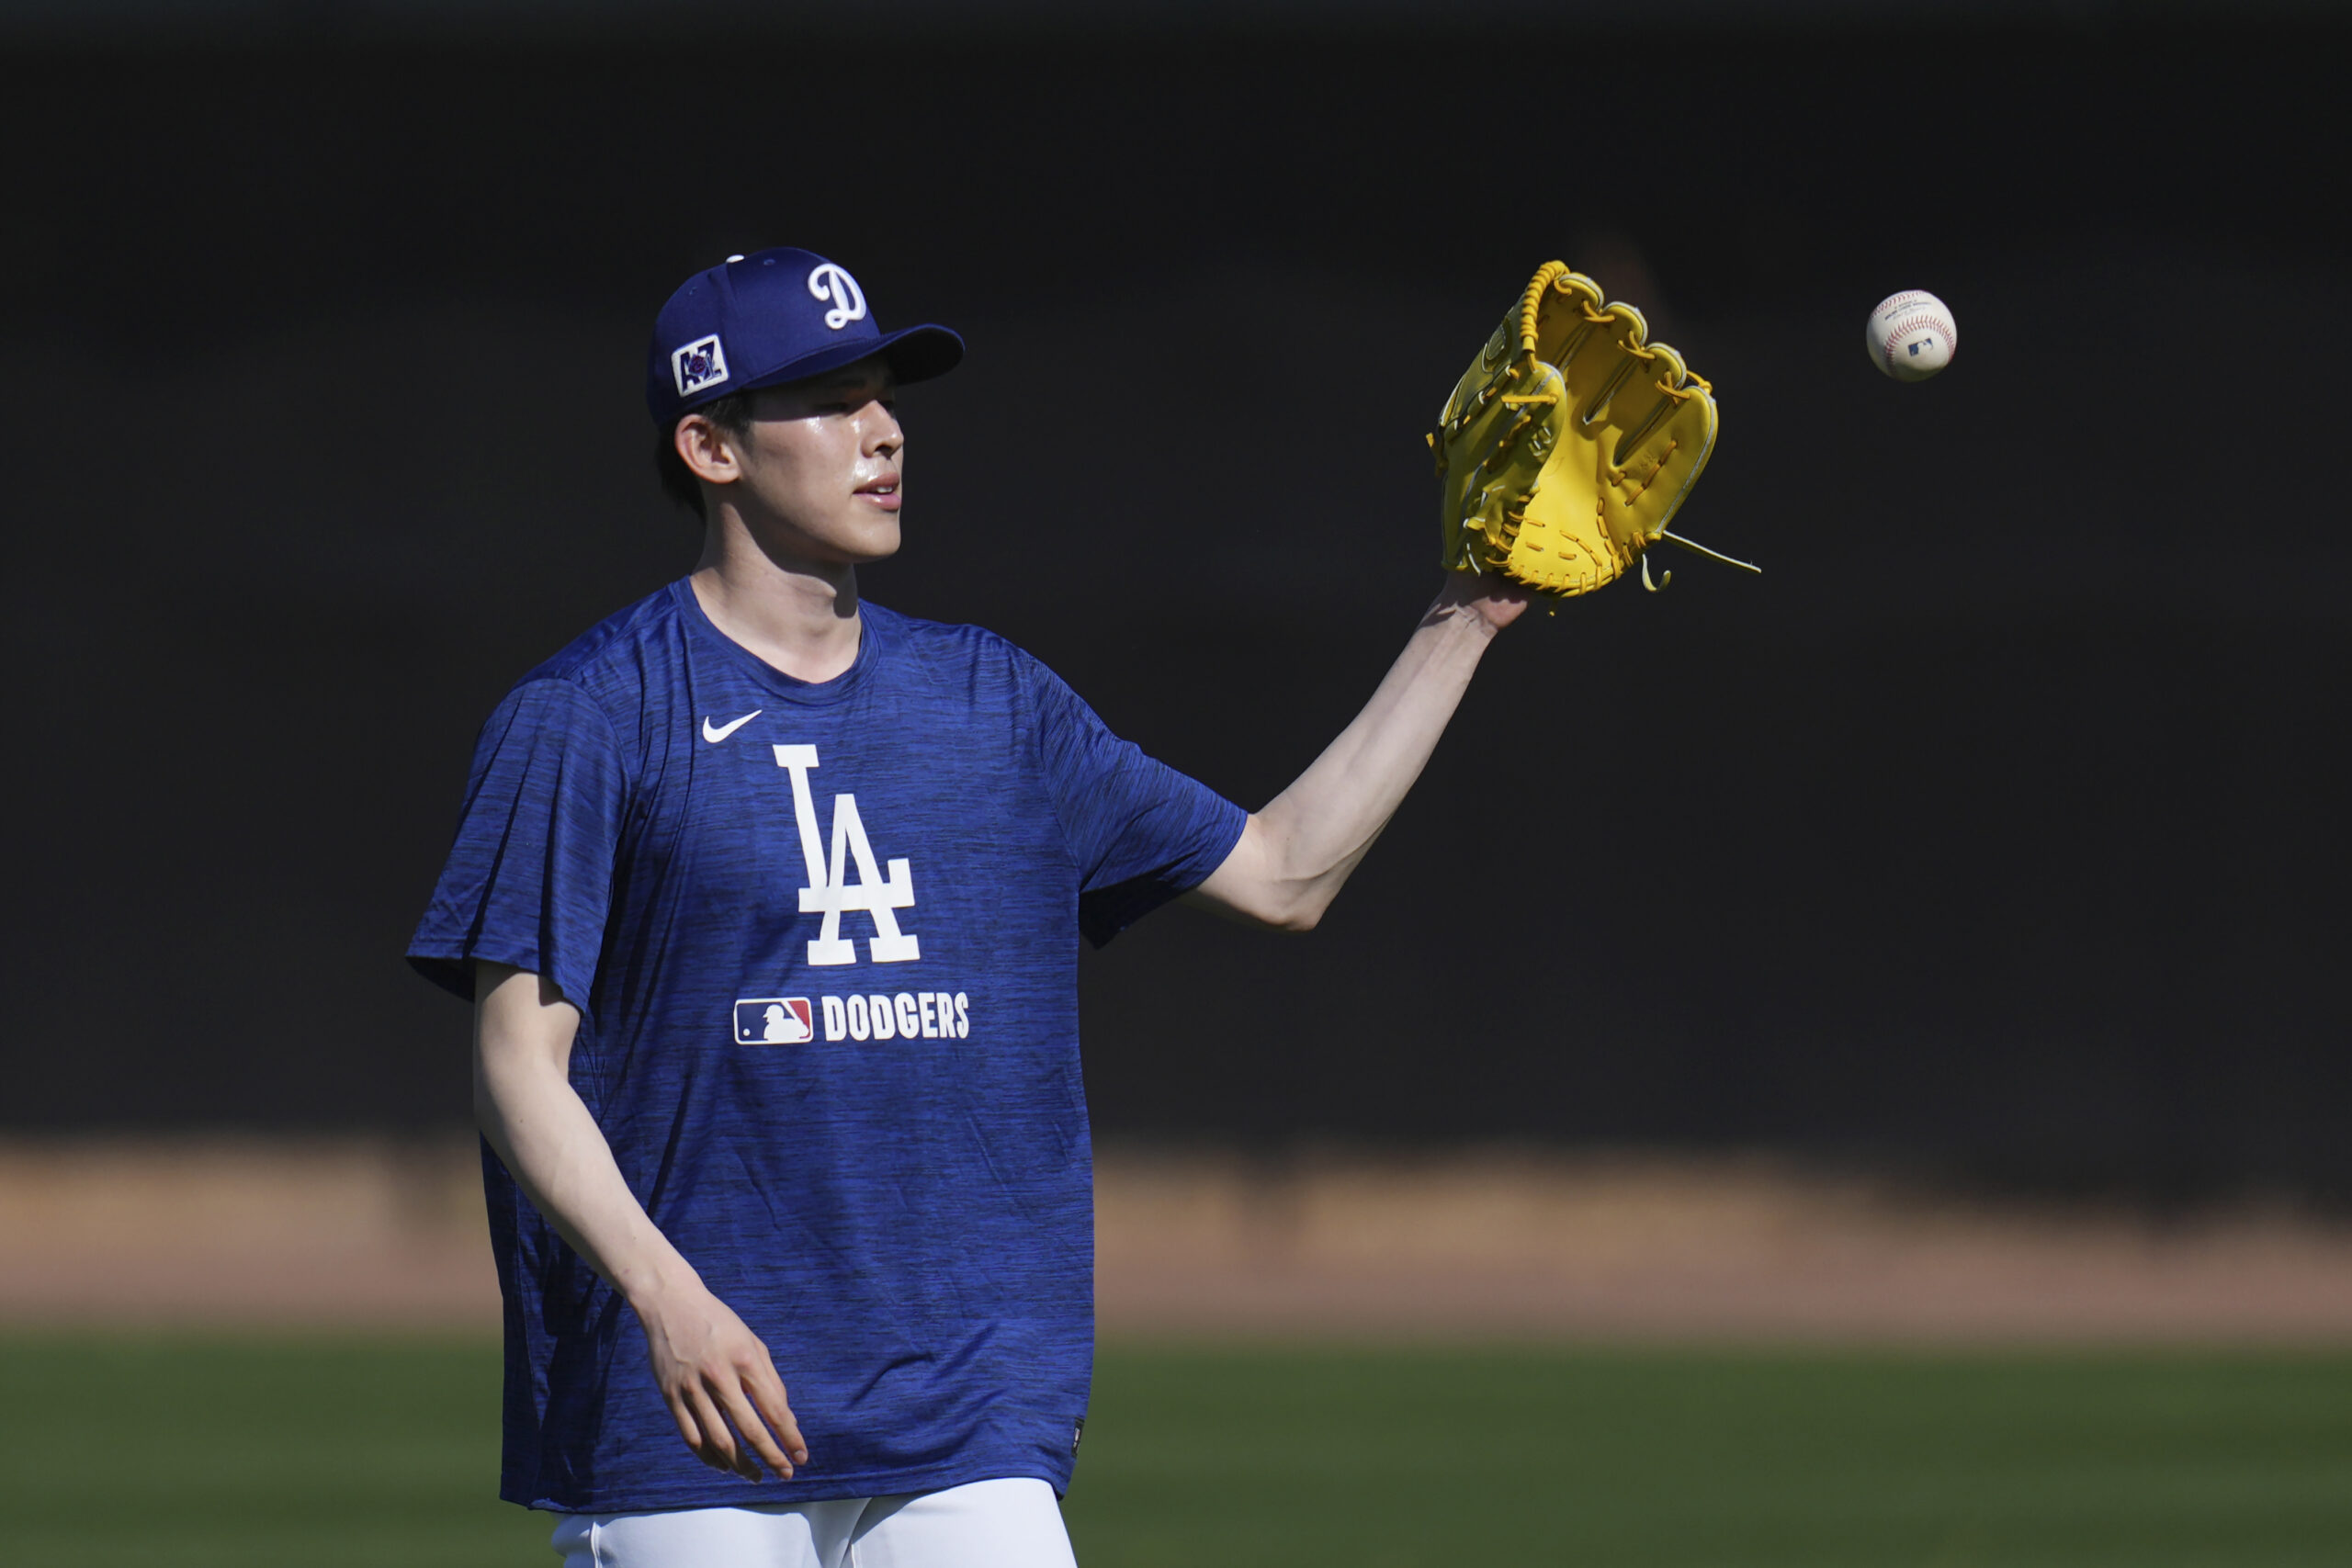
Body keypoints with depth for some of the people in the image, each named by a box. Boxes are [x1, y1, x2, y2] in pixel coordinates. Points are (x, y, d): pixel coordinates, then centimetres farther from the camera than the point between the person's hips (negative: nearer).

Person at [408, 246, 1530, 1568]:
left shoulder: (997, 704, 14)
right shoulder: (586, 720, -2)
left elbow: (1284, 874, 19)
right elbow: (520, 1065, -8)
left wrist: (1463, 626, 14)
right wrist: (666, 1295, -22)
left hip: (964, 1437, 4)